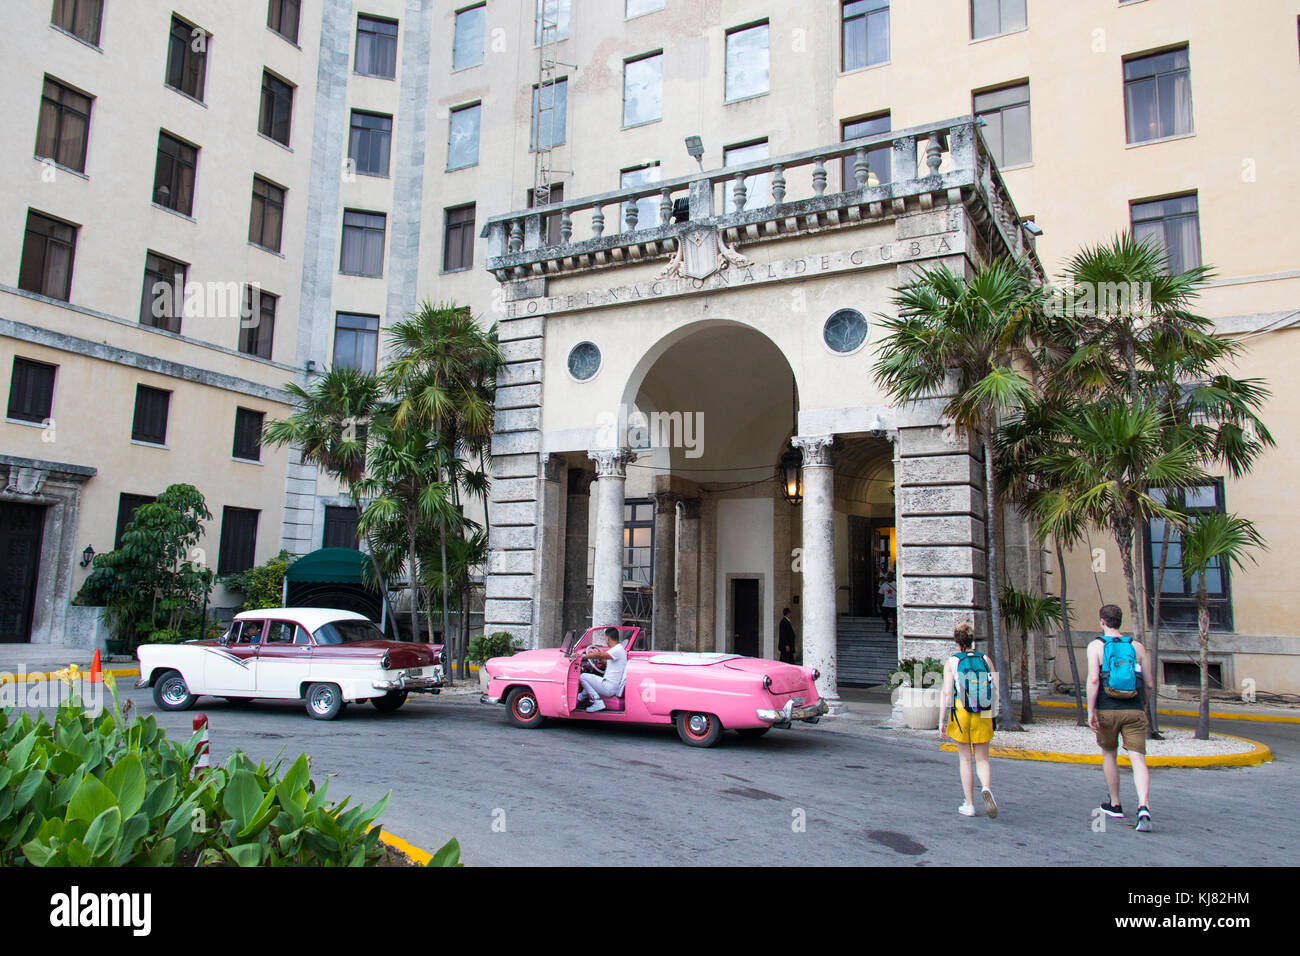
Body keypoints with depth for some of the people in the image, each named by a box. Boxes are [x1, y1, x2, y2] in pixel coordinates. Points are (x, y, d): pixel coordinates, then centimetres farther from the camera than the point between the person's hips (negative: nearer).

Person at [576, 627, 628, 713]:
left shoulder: (617, 650, -18)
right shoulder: (619, 649, 14)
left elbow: (599, 655, -30)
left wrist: (583, 656, -20)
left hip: (610, 688, -11)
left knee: (582, 677, -11)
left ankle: (598, 703, -15)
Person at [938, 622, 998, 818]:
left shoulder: (951, 662, -5)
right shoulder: (985, 660, 1)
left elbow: (946, 693, -9)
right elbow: (996, 689, 2)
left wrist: (942, 721, -5)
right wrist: (990, 709, 17)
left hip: (961, 714, -1)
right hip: (983, 716, 2)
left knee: (965, 759, 10)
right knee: (982, 759, 10)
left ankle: (969, 804, 13)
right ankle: (986, 788, -19)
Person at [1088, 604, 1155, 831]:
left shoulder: (1096, 646, -1)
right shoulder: (1137, 647, 7)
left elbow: (1093, 679, -13)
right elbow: (1150, 683, 10)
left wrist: (1090, 711, -12)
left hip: (1107, 710, -1)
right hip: (1134, 711, 1)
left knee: (1109, 755, 19)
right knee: (1138, 760, -3)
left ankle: (1115, 805, 28)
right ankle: (1144, 808, -23)